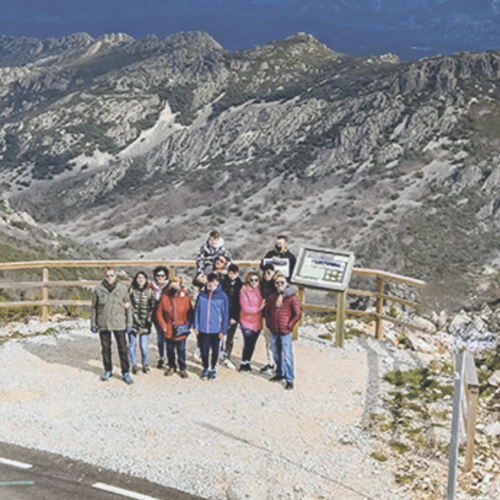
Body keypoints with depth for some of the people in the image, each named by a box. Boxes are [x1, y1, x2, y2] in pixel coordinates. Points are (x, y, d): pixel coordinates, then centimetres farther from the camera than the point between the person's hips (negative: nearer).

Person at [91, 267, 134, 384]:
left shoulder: (122, 289, -1)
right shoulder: (98, 289, 0)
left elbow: (128, 307, 4)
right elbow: (94, 308, 6)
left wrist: (129, 323, 1)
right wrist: (93, 324, 4)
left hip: (119, 324, -1)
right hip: (103, 324, 1)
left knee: (123, 348, -1)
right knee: (105, 348, 11)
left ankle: (125, 372, 7)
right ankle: (107, 370, 26)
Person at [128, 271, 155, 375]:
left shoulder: (150, 291, 6)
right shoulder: (131, 290, 2)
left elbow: (152, 307, 6)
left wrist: (149, 319, -2)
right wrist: (130, 318, -10)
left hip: (144, 323, 0)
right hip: (133, 322, 0)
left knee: (144, 346, -1)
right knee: (132, 344, 5)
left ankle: (145, 364, 19)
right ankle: (134, 365, 20)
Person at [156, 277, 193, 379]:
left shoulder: (185, 297, -7)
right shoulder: (164, 297, -7)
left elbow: (190, 313, 1)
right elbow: (159, 313, -1)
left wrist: (187, 325, -3)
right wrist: (163, 326, -3)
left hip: (181, 331, -1)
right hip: (169, 331, 1)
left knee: (181, 350, 3)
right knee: (170, 349, 14)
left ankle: (182, 368, 19)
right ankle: (172, 367, 32)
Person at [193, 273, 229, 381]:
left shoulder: (222, 296, -5)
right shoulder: (202, 294, 0)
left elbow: (225, 314, -3)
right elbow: (197, 310, 3)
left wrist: (223, 330, -5)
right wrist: (195, 326, -1)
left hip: (216, 330, -1)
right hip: (203, 329, 1)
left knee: (215, 350, 12)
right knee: (204, 350, 7)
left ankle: (213, 369, 31)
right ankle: (205, 369, 28)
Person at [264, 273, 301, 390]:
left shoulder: (291, 297, -8)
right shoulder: (272, 296, 8)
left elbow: (298, 314, -9)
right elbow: (266, 310, 20)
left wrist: (289, 325, -8)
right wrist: (269, 322, 9)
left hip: (285, 332, -6)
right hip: (274, 331, 6)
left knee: (287, 356, -7)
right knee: (276, 354, 17)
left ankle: (290, 380, 0)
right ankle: (280, 374, 34)